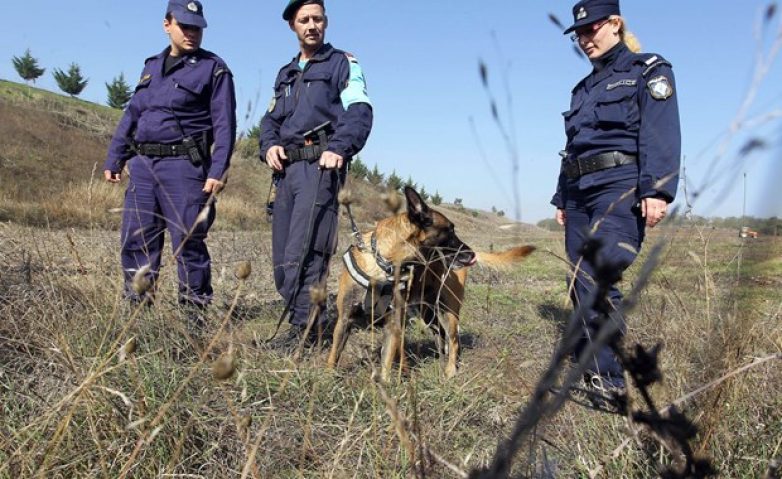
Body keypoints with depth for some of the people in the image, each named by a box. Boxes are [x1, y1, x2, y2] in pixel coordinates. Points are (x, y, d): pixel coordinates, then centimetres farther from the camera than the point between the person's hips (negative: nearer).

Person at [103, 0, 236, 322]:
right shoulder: (152, 66, 19)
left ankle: (193, 314, 5)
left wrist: (218, 170, -17)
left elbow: (224, 124, -7)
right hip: (142, 165, 6)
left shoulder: (213, 69, 0)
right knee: (135, 239, 7)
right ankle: (137, 309, 19)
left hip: (183, 165, -6)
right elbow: (132, 115, 22)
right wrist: (114, 159, 18)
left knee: (187, 243, -5)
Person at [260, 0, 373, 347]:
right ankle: (311, 318, 14)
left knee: (302, 250, -16)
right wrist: (269, 145, 2)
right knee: (282, 255, 5)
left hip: (319, 165, -7)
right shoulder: (286, 73, 28)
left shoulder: (343, 63, 8)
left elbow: (359, 112, -6)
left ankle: (305, 325, -12)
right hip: (286, 167, 7)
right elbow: (271, 118, 24)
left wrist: (339, 148, -22)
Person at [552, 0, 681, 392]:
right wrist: (562, 198, 20)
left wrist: (656, 191, -20)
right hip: (580, 190, 7)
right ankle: (599, 375, 11)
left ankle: (608, 379, -12)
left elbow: (661, 136, -9)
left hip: (620, 186, -7)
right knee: (581, 286, 2)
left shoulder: (648, 70, 5)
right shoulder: (583, 88, 25)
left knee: (595, 276, -21)